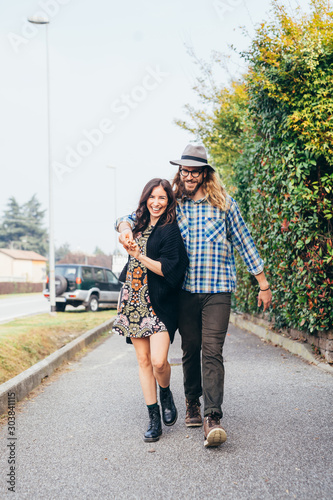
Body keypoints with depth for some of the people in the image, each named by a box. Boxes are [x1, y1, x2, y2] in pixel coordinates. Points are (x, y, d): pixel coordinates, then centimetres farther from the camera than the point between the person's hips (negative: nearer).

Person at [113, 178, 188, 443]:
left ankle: (166, 394, 18)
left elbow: (170, 269, -15)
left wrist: (139, 256, -16)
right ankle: (154, 418, 11)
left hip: (160, 304, -6)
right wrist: (125, 230, 17)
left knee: (158, 361, -16)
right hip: (135, 302, 6)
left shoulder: (171, 230, -6)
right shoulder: (139, 226, 14)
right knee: (143, 360, 4)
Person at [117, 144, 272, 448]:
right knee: (190, 349, 10)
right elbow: (132, 218, 17)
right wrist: (126, 227, -9)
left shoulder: (224, 204, 4)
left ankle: (213, 417, -14)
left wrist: (263, 285, 9)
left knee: (212, 351, -11)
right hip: (185, 289, 2)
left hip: (218, 290, -2)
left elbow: (244, 244, 9)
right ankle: (193, 403, 29)